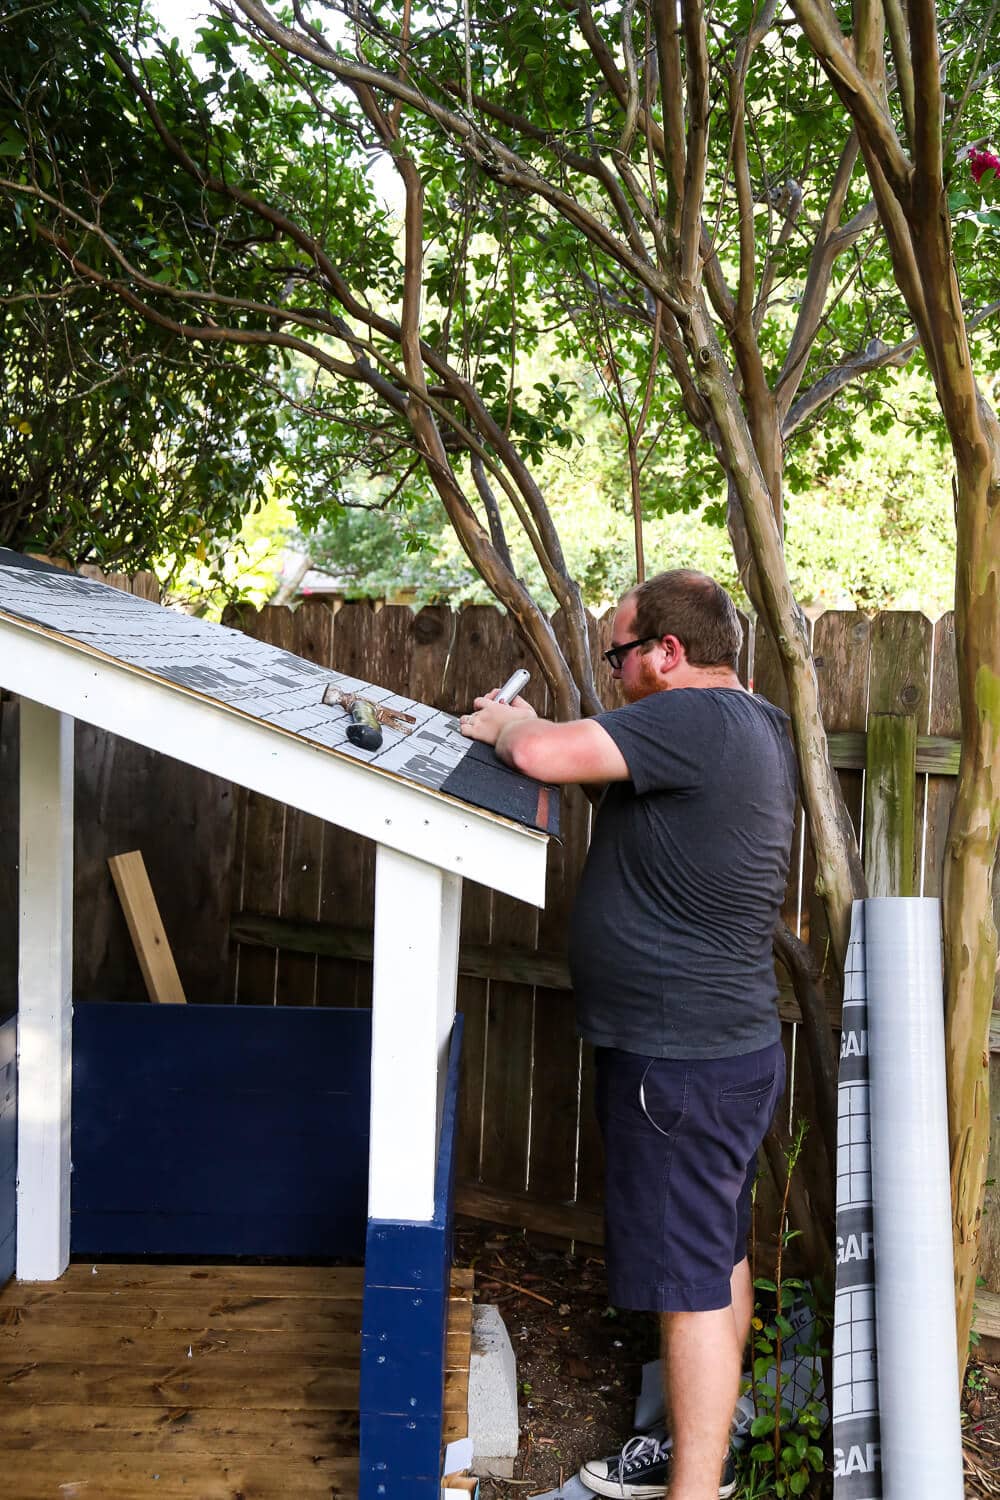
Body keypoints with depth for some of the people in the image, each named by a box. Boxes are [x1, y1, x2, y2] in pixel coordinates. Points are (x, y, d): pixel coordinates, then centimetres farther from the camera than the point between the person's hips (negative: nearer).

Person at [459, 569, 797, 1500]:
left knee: (692, 1286, 0)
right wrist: (526, 726, 9)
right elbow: (605, 762, 20)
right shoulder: (753, 727, 10)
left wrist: (505, 725, -7)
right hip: (731, 1045, 10)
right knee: (720, 1261, 21)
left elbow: (545, 757, -29)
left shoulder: (695, 719, -21)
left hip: (681, 1065, -10)